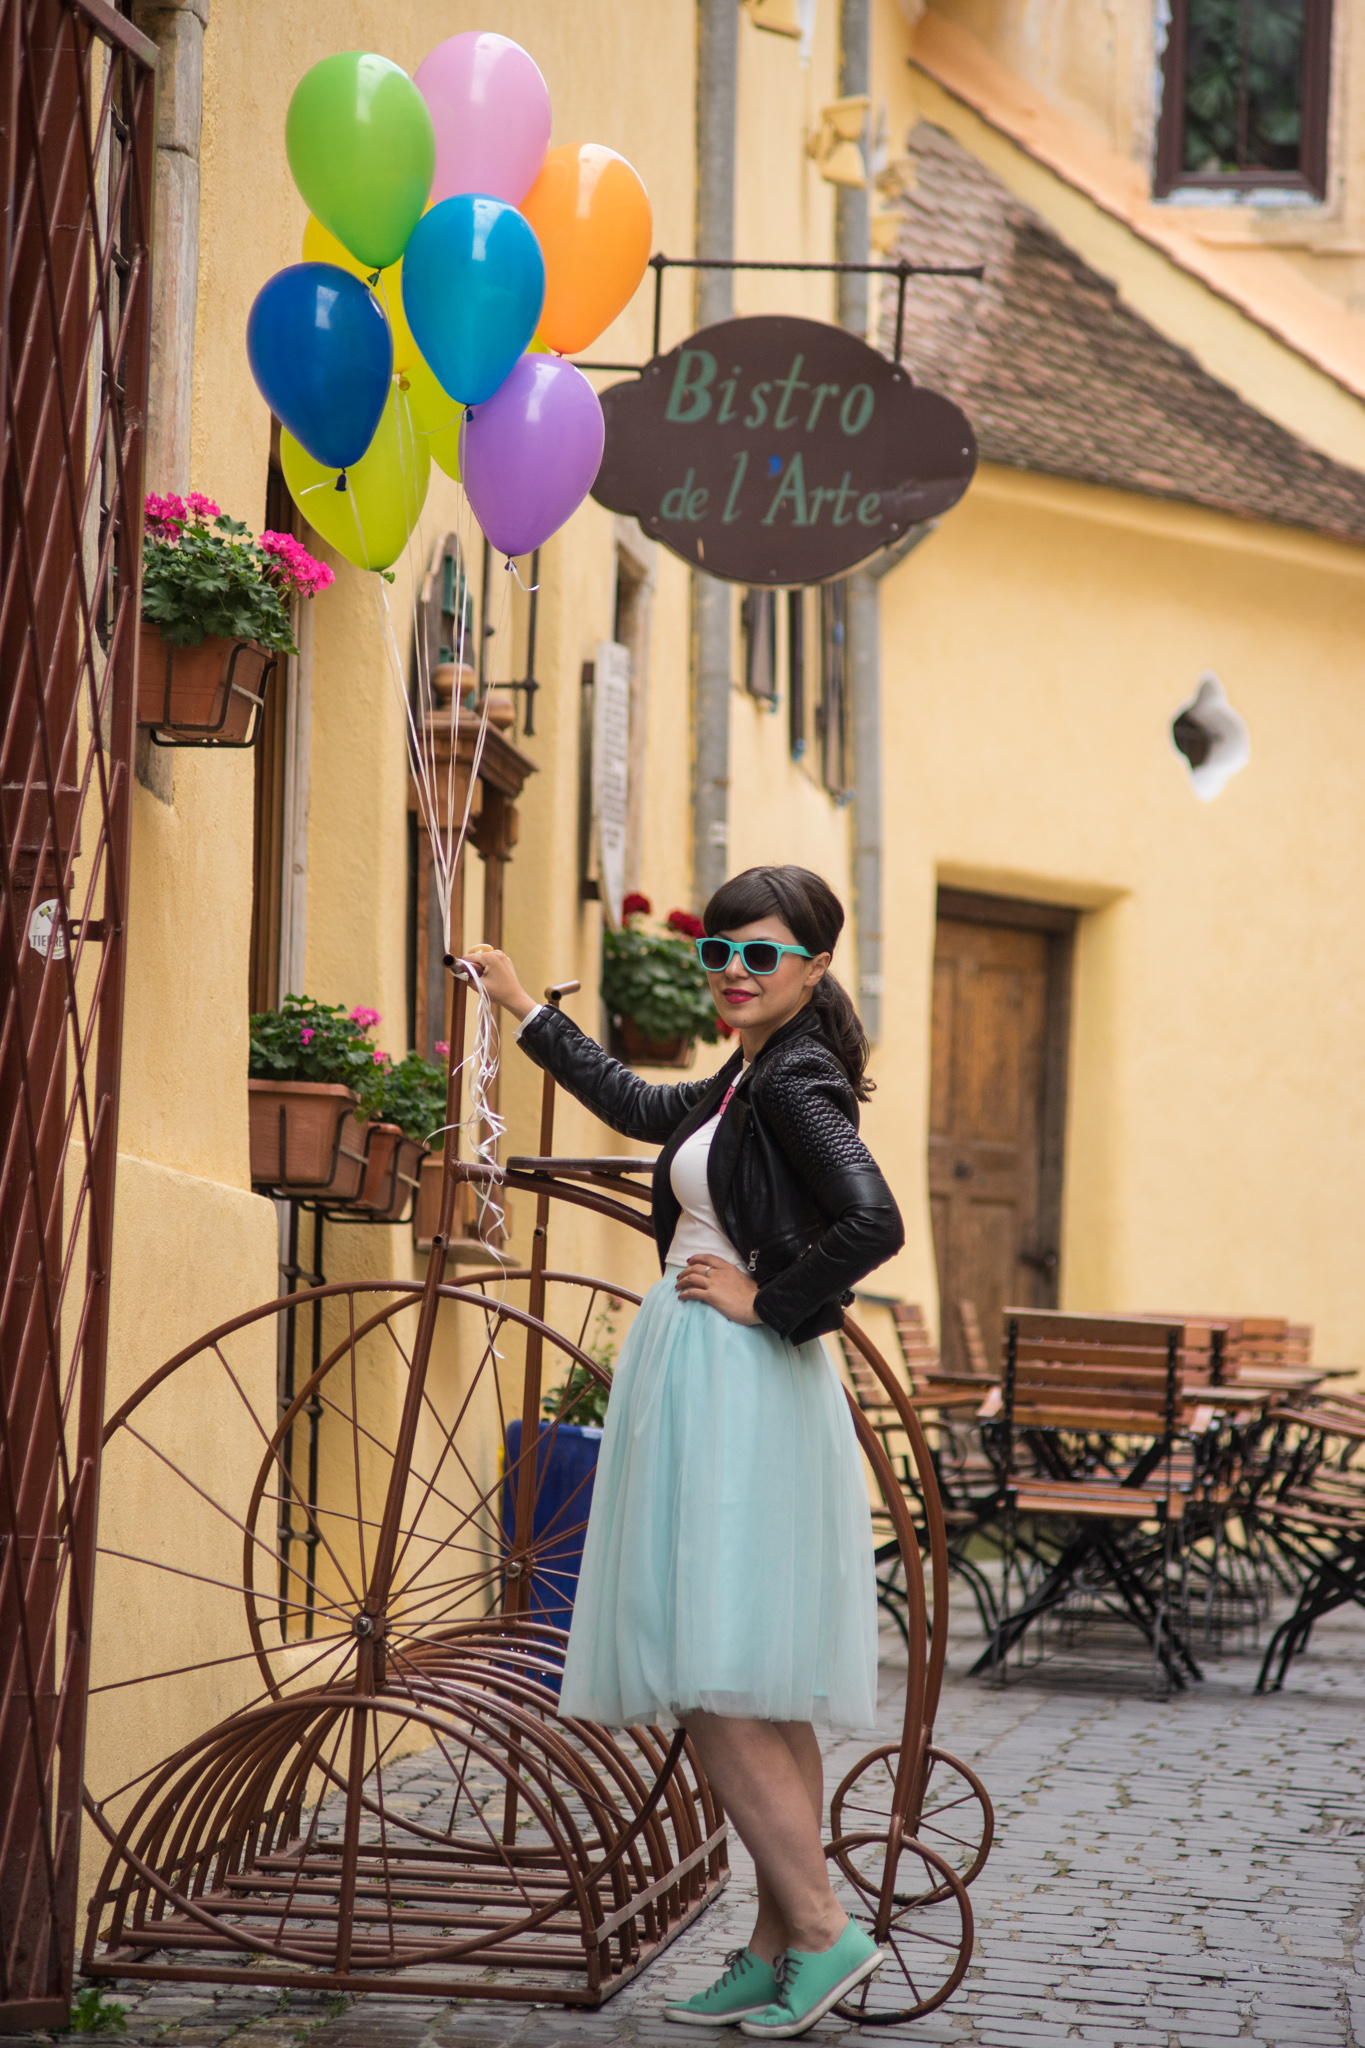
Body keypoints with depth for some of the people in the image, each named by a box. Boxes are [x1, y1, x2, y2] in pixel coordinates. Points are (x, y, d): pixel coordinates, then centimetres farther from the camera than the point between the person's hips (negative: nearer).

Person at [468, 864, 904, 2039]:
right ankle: (779, 1949, 12)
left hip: (738, 1392, -10)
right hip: (702, 1390, 10)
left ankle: (823, 1931, -12)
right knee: (757, 1691, 9)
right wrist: (527, 1012, 43)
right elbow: (638, 1108, 36)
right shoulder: (744, 1084, 16)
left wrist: (769, 1302, -16)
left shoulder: (799, 1081, -12)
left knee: (711, 1679, -13)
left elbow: (873, 1221, -27)